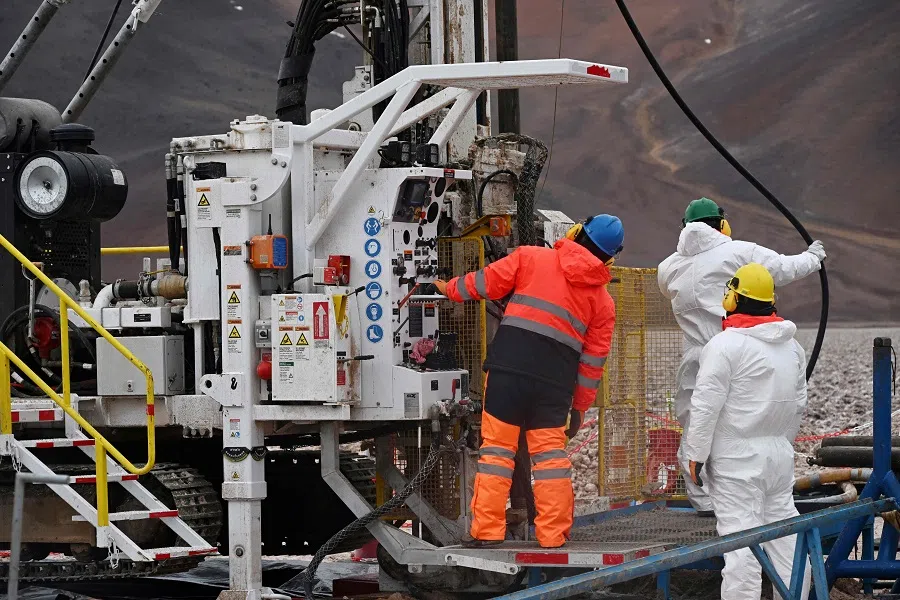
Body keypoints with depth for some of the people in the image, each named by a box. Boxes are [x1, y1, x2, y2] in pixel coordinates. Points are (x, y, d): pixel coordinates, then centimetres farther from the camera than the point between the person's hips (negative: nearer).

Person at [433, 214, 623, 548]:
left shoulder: (532, 258, 5)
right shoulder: (603, 301, 11)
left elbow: (489, 282, 6)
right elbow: (594, 358, 10)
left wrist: (451, 289, 25)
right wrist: (580, 407, 16)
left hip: (510, 366, -2)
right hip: (556, 380, 2)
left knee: (497, 447, 3)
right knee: (550, 452, 10)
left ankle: (487, 530, 2)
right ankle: (553, 535, 8)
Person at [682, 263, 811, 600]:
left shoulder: (725, 345, -13)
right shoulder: (792, 347, 11)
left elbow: (706, 405, -15)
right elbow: (799, 404, 19)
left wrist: (696, 454, -9)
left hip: (737, 458, -7)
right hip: (779, 454, 7)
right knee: (783, 529, 12)